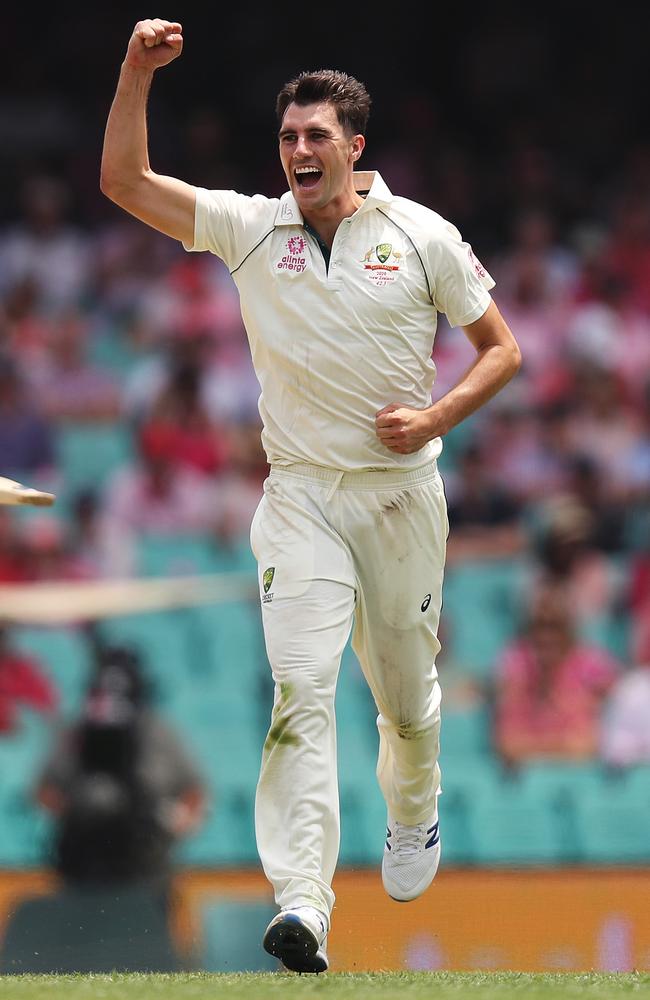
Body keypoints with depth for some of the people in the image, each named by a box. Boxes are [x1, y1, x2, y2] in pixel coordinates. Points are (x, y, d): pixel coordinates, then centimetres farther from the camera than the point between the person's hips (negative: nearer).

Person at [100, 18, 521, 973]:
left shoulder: (422, 236, -2)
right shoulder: (251, 228, 1)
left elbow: (501, 347, 5)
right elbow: (124, 181, -4)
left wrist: (434, 418, -11)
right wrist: (137, 73, -15)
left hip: (403, 491, 0)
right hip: (302, 498, 0)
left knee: (406, 688, 13)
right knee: (302, 686, -16)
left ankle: (414, 819, 47)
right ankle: (302, 904, -25)